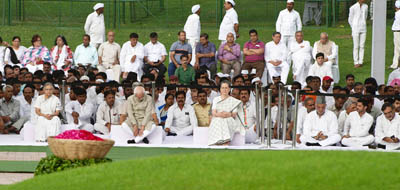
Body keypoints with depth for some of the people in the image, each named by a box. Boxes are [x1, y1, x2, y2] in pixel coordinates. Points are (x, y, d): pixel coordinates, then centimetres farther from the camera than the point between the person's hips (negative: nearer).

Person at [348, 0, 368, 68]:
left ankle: (360, 62, 9)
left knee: (362, 46, 4)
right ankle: (356, 62, 5)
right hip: (355, 29, -4)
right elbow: (350, 20, 1)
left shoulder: (365, 6, 5)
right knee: (356, 46, -1)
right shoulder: (353, 8, -9)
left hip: (363, 29, 4)